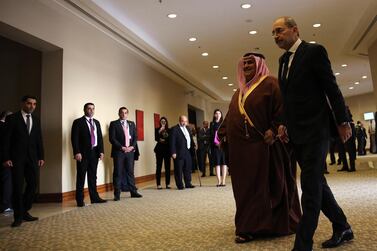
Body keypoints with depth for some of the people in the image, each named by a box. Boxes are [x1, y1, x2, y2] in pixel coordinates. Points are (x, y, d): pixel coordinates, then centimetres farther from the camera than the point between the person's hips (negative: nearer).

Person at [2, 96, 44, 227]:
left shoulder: (36, 120, 11)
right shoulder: (12, 118, -2)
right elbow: (6, 139, -5)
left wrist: (41, 156, 6)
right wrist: (6, 158, -11)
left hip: (32, 157, 4)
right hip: (17, 158, -4)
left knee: (33, 185, 4)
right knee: (18, 187, 0)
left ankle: (25, 212, 19)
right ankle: (18, 216, 11)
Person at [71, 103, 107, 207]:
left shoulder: (96, 122, 14)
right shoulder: (78, 122, -3)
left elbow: (100, 137, 13)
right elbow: (74, 138, -9)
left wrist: (101, 151, 5)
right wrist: (77, 152, -16)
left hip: (94, 152, 5)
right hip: (83, 153, -5)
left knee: (93, 177, 12)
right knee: (81, 177, 2)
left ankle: (94, 197, 20)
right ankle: (80, 200, 11)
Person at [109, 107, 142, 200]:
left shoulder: (132, 124, 14)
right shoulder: (114, 124, 0)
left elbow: (135, 137, 11)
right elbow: (112, 138, -8)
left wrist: (132, 147, -6)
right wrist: (122, 147, -14)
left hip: (130, 151, 4)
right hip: (118, 151, -4)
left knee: (130, 172, 9)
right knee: (118, 173, 0)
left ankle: (133, 192, 16)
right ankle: (117, 194, 6)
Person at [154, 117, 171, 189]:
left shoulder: (169, 130, 10)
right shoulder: (157, 129, 6)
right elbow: (156, 138, -8)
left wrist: (164, 140, -4)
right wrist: (159, 131, -17)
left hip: (167, 149, 2)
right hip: (159, 149, -2)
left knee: (167, 167, 1)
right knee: (158, 167, -3)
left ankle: (168, 184, 7)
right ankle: (158, 184, 1)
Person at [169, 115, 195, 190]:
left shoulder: (187, 129, 17)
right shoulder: (174, 129, -8)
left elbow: (190, 139, 24)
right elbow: (172, 142, -13)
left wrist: (193, 145, 8)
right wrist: (173, 152, -18)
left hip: (187, 152, 8)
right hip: (179, 153, -7)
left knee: (188, 169, 12)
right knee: (179, 170, 0)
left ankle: (188, 184, 22)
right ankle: (180, 185, 9)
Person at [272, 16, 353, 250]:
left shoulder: (314, 51, -5)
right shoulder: (283, 59, 15)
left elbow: (331, 88, -8)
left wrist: (342, 121, -8)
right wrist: (285, 124, 10)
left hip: (315, 129, -8)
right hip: (297, 132, 8)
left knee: (311, 186, -6)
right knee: (316, 183, 14)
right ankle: (342, 228, 32)